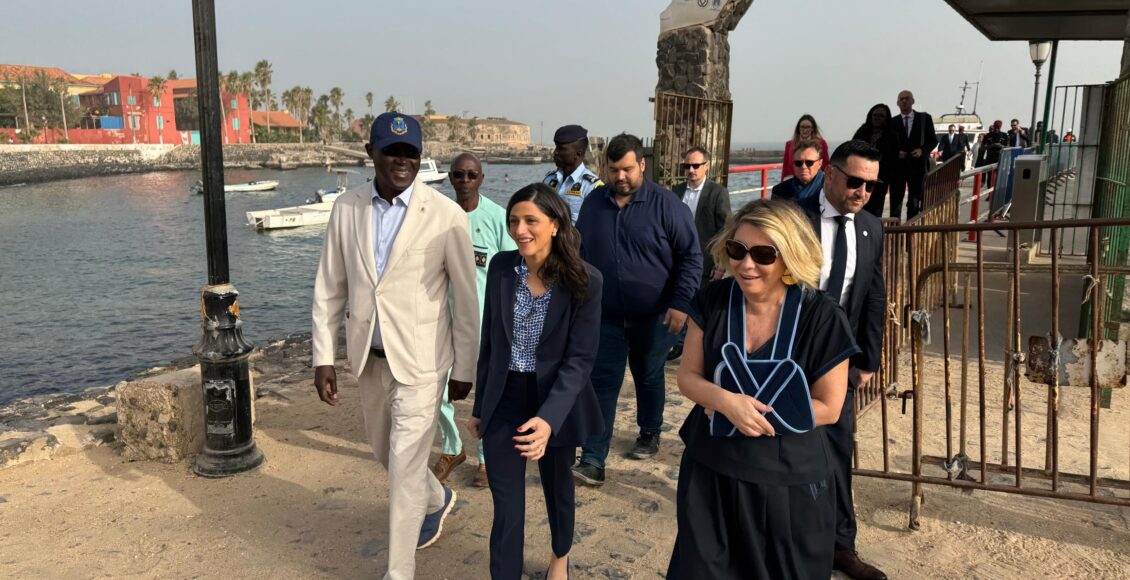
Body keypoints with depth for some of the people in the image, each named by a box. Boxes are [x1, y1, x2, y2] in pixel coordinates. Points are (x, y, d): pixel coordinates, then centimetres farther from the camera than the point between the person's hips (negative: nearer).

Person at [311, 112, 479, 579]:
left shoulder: (446, 216, -14)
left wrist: (464, 369, -3)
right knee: (385, 452, 23)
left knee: (404, 468, -2)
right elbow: (329, 288, 4)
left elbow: (466, 299, -7)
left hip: (420, 358, -5)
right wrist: (323, 358, 1)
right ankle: (436, 499, 53)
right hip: (369, 356, 5)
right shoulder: (347, 208, -2)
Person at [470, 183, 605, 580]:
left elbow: (580, 358, -17)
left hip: (556, 401, -1)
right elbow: (490, 340, 3)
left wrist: (549, 417, -30)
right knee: (507, 508, 3)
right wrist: (479, 406, 8)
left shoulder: (584, 280, -16)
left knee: (557, 487, 23)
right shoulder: (501, 267, -6)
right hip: (504, 399, 1)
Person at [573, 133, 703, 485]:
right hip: (606, 314, 2)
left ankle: (650, 434, 40)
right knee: (603, 383, -1)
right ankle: (593, 461, 0)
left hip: (653, 316, -2)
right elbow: (579, 253, 13)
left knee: (649, 377, 16)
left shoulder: (666, 204, -11)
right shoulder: (593, 203, 2)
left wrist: (681, 303, -14)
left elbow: (691, 256, -8)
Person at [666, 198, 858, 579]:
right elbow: (688, 377, -3)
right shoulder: (712, 301, -7)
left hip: (789, 481, -2)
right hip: (710, 472, 3)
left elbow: (828, 408, -11)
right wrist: (726, 402, -25)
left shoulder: (821, 317, -16)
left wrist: (751, 409, -19)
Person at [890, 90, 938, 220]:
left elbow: (933, 140, 5)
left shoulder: (924, 118, 5)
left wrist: (923, 150, -13)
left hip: (917, 165, 0)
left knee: (914, 204, 5)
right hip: (897, 166, 0)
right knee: (895, 203, 2)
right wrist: (896, 152, -12)